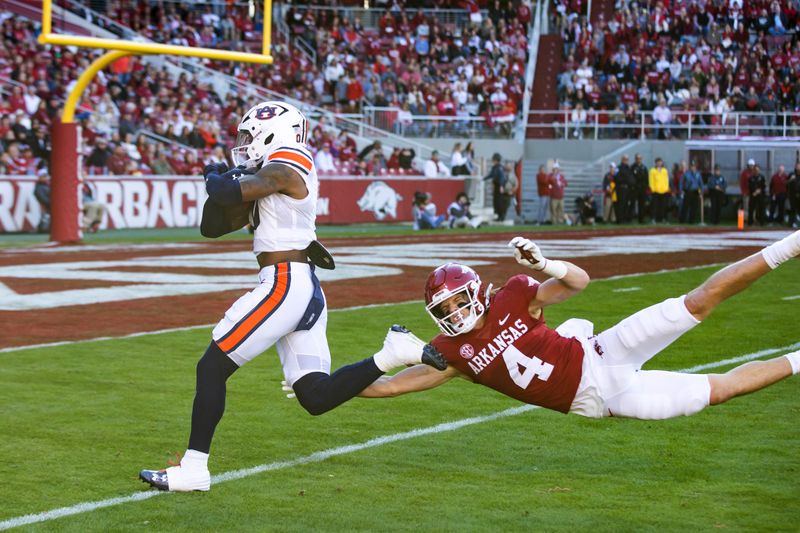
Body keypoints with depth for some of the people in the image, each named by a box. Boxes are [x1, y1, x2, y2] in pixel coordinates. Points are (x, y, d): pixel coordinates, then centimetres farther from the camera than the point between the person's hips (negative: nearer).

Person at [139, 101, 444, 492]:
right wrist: (221, 180, 5)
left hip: (285, 285, -10)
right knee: (316, 397, 7)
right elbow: (212, 227, 21)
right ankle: (392, 353, 1)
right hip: (307, 292, 10)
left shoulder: (284, 170, -7)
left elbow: (230, 193, -20)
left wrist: (214, 180, 3)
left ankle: (193, 470, -2)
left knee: (212, 369, -5)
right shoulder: (263, 182, 21)